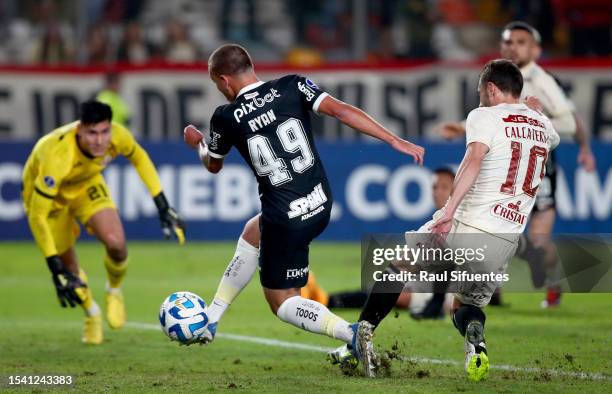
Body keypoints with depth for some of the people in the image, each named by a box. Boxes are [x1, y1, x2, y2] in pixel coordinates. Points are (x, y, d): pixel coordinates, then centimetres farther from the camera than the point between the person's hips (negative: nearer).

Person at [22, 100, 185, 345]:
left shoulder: (117, 136, -30)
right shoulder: (58, 157, -44)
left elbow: (139, 158, -3)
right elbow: (37, 217, -38)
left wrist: (164, 207, -4)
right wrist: (57, 272, -39)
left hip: (86, 183, 3)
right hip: (45, 193, -3)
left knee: (116, 243, -21)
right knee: (67, 267, 1)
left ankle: (114, 292, 13)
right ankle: (91, 313, 34)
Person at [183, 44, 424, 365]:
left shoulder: (226, 117, -7)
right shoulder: (291, 87, -4)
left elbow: (213, 165, 12)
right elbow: (341, 111, -14)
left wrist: (197, 144, 35)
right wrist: (394, 140, -13)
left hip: (284, 219, -6)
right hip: (320, 205, 6)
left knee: (283, 304, 11)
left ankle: (352, 333, -14)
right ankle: (209, 320, 37)